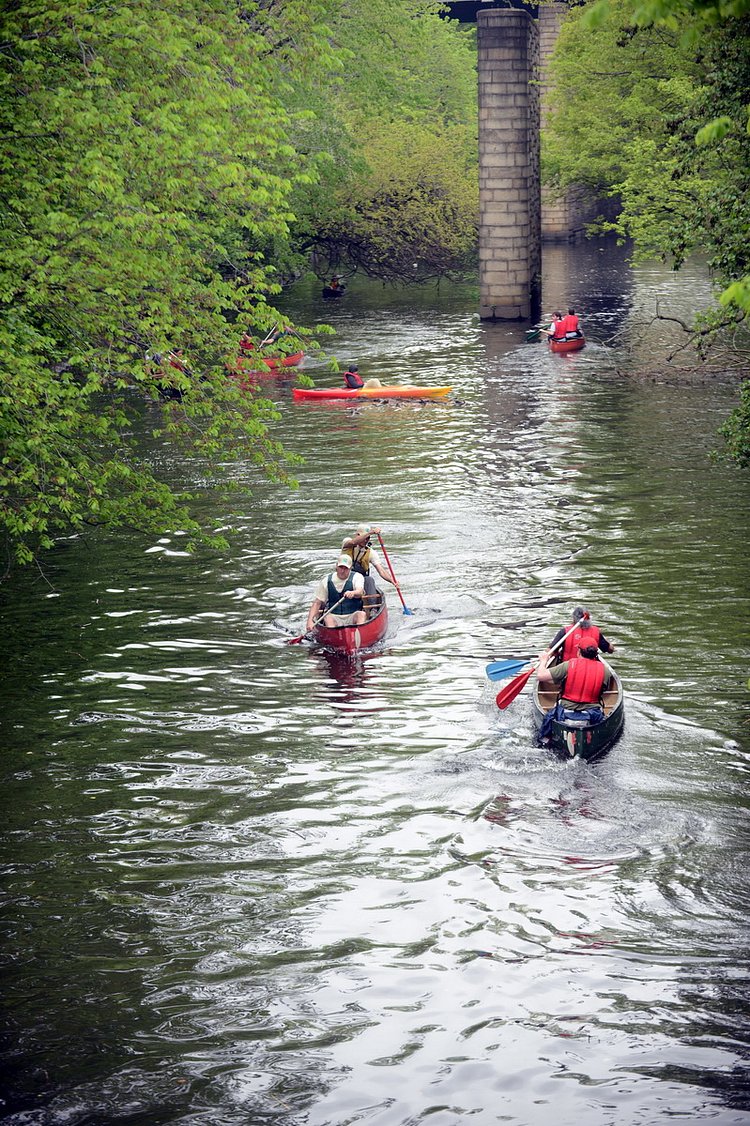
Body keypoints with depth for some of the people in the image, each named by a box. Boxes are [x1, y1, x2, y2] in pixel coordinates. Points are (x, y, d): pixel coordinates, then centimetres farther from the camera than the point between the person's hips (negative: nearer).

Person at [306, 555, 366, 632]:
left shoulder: (357, 577, 2)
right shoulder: (326, 581, 7)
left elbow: (360, 592, -20)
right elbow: (317, 602, 5)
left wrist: (353, 593, -46)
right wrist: (310, 620, -10)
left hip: (352, 617, -1)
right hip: (334, 617, 1)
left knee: (362, 614, -31)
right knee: (327, 617, -29)